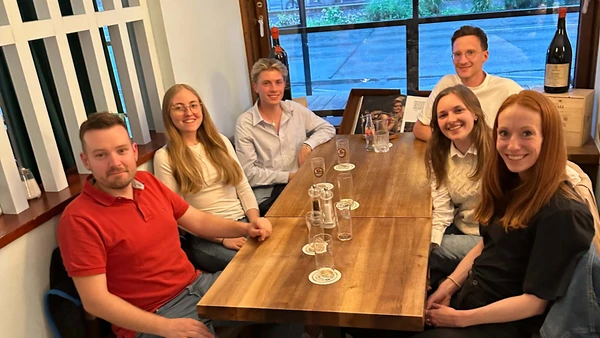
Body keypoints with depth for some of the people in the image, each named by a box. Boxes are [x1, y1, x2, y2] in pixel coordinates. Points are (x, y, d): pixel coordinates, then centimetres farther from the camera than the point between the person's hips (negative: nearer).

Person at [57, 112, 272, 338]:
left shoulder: (148, 182, 4)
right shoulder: (79, 219, -15)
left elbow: (198, 221, 14)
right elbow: (94, 300, -17)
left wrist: (246, 229, -1)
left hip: (197, 283, 7)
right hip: (151, 320, -6)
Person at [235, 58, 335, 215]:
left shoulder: (295, 109, 6)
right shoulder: (245, 123, -7)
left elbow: (328, 128, 15)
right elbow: (248, 172, -9)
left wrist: (308, 145, -4)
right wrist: (289, 176, -14)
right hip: (268, 195, -4)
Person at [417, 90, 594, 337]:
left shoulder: (563, 213, -23)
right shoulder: (510, 184, 1)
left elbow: (535, 301, -20)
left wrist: (460, 318, -17)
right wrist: (449, 285, -1)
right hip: (469, 293, 7)